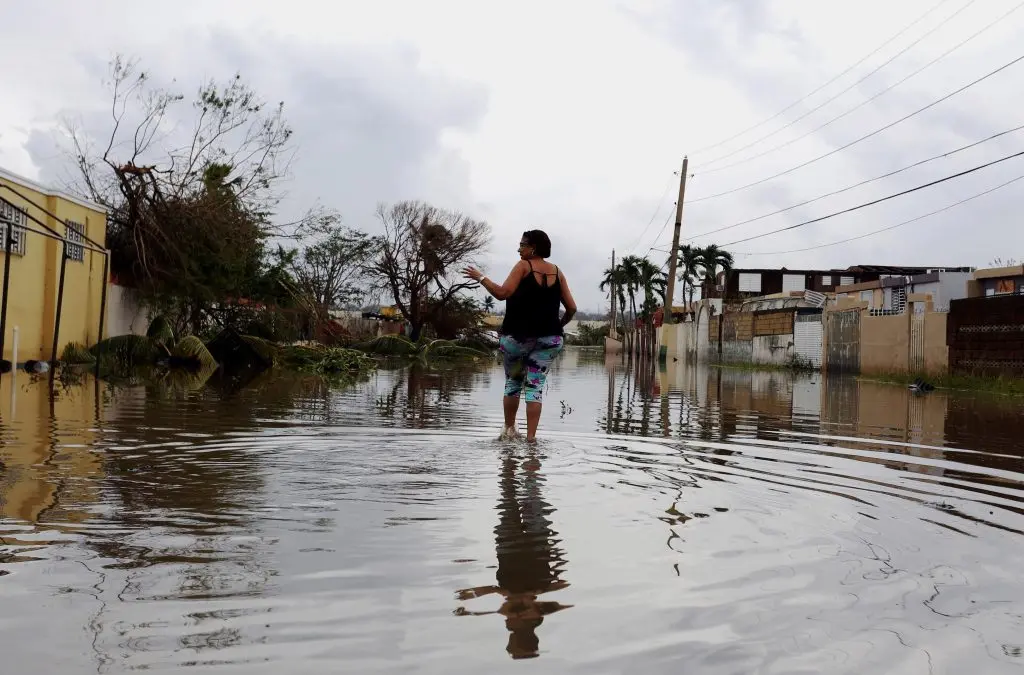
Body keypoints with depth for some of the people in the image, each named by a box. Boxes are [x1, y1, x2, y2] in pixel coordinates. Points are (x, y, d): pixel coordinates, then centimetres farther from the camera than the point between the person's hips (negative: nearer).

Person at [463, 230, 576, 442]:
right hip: (549, 338, 3)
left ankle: (509, 429, 22)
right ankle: (531, 436, -2)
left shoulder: (523, 266, -3)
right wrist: (559, 325, 25)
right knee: (535, 386, 4)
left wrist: (480, 277, -3)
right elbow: (572, 308, 9)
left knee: (513, 382, 16)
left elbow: (502, 293, -15)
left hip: (517, 336, -3)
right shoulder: (557, 272, 10)